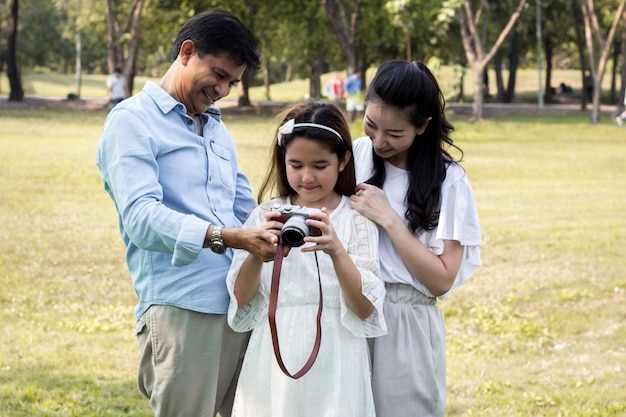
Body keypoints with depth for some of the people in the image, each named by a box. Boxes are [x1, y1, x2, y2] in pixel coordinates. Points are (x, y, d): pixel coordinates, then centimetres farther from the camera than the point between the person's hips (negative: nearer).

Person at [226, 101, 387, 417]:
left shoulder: (356, 219, -1)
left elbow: (365, 309, -9)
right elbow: (241, 298, -1)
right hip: (273, 358, 2)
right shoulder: (267, 215, 5)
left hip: (333, 364, -2)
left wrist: (336, 251, -23)